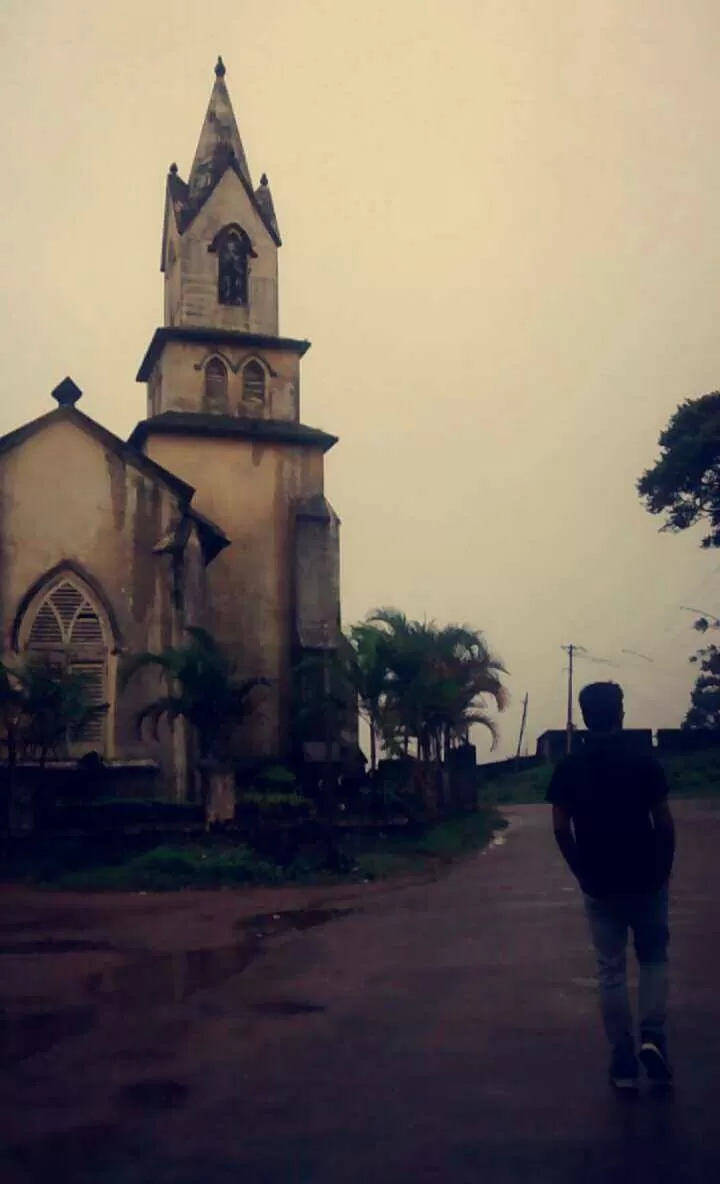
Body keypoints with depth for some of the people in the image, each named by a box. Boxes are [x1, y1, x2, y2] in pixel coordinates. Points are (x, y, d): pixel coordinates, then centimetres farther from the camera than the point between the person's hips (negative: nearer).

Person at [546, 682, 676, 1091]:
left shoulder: (568, 768, -5)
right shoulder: (644, 762, -10)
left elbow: (561, 828, -4)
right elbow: (664, 823, -8)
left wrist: (581, 872, 9)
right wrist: (665, 868, 7)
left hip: (599, 884, 1)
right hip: (646, 879, -1)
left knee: (611, 972, 10)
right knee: (655, 958, 19)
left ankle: (624, 1064, 14)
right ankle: (653, 1036, 2)